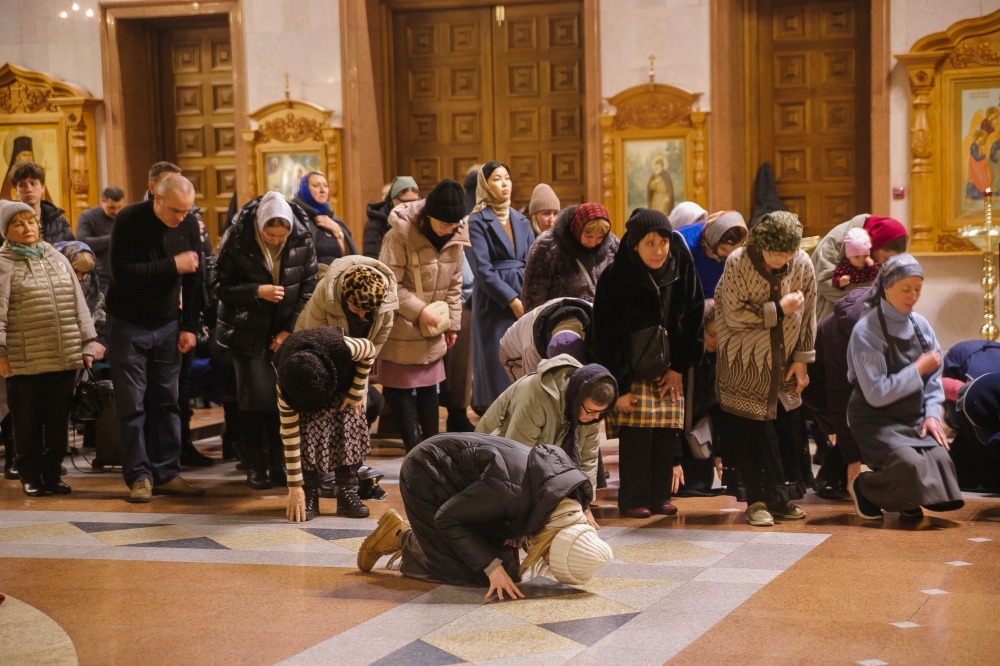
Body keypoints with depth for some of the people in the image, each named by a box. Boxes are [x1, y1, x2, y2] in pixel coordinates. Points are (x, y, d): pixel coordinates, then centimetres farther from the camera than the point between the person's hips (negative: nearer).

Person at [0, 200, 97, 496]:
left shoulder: (58, 259, 13)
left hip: (65, 359, 4)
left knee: (58, 422, 9)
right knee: (28, 423, 5)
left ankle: (52, 475, 19)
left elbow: (78, 304, 15)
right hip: (25, 362, -4)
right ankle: (30, 477, 17)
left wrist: (87, 343, 10)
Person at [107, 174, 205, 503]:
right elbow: (121, 272, -24)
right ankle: (139, 476, 2)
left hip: (168, 326, 4)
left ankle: (166, 473, 9)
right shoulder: (130, 220, -15)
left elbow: (194, 279, 4)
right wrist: (172, 266, -25)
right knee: (132, 404, -2)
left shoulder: (189, 225, -3)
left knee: (166, 401, 4)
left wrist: (189, 326, -1)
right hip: (129, 324, -4)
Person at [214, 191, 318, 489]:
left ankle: (279, 465, 8)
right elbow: (221, 286, -8)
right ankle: (255, 467, 6)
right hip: (248, 332, -2)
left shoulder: (302, 241, -7)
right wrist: (257, 291, -23)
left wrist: (290, 330, -7)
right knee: (255, 397, -6)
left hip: (286, 332, 2)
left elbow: (309, 288, -1)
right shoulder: (237, 240, -12)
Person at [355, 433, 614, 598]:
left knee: (505, 567, 1)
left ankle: (417, 535, 18)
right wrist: (491, 566, -28)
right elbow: (448, 517, -25)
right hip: (426, 475, -7)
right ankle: (400, 536, 8)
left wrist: (519, 535, -14)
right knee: (469, 572, -12)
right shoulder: (513, 493, -40)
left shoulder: (572, 499, -16)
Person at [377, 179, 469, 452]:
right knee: (401, 387, 1)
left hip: (433, 328, 6)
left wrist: (453, 323, 10)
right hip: (401, 328, -6)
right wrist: (420, 310, -21)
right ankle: (414, 451, 6)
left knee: (429, 386, 13)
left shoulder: (455, 238, -3)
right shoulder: (401, 233, -22)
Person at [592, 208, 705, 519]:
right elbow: (605, 338, -14)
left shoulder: (681, 267, -8)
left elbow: (693, 319, 1)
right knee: (636, 432, -9)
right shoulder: (615, 279, -17)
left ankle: (660, 496, 10)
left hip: (668, 368, 3)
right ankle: (633, 499, 0)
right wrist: (619, 386, -16)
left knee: (667, 432, 0)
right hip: (631, 370, -3)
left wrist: (679, 366, -1)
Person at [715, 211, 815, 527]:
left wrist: (802, 360, 2)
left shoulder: (802, 264, -8)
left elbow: (807, 315, 2)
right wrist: (779, 309, -21)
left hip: (783, 364, 4)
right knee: (751, 430, -3)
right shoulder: (738, 263, -18)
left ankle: (782, 497, 19)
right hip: (745, 365, -4)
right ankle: (757, 500, 6)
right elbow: (734, 315, -19)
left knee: (788, 427, 7)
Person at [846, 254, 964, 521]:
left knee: (940, 459, -20)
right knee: (909, 464, -30)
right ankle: (863, 487, 2)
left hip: (914, 418, 6)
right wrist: (918, 370, -17)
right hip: (877, 421, -6)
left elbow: (934, 378, 10)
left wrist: (932, 414, -6)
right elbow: (876, 394, -20)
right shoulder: (866, 331, -14)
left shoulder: (920, 326, 6)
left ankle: (908, 504, 11)